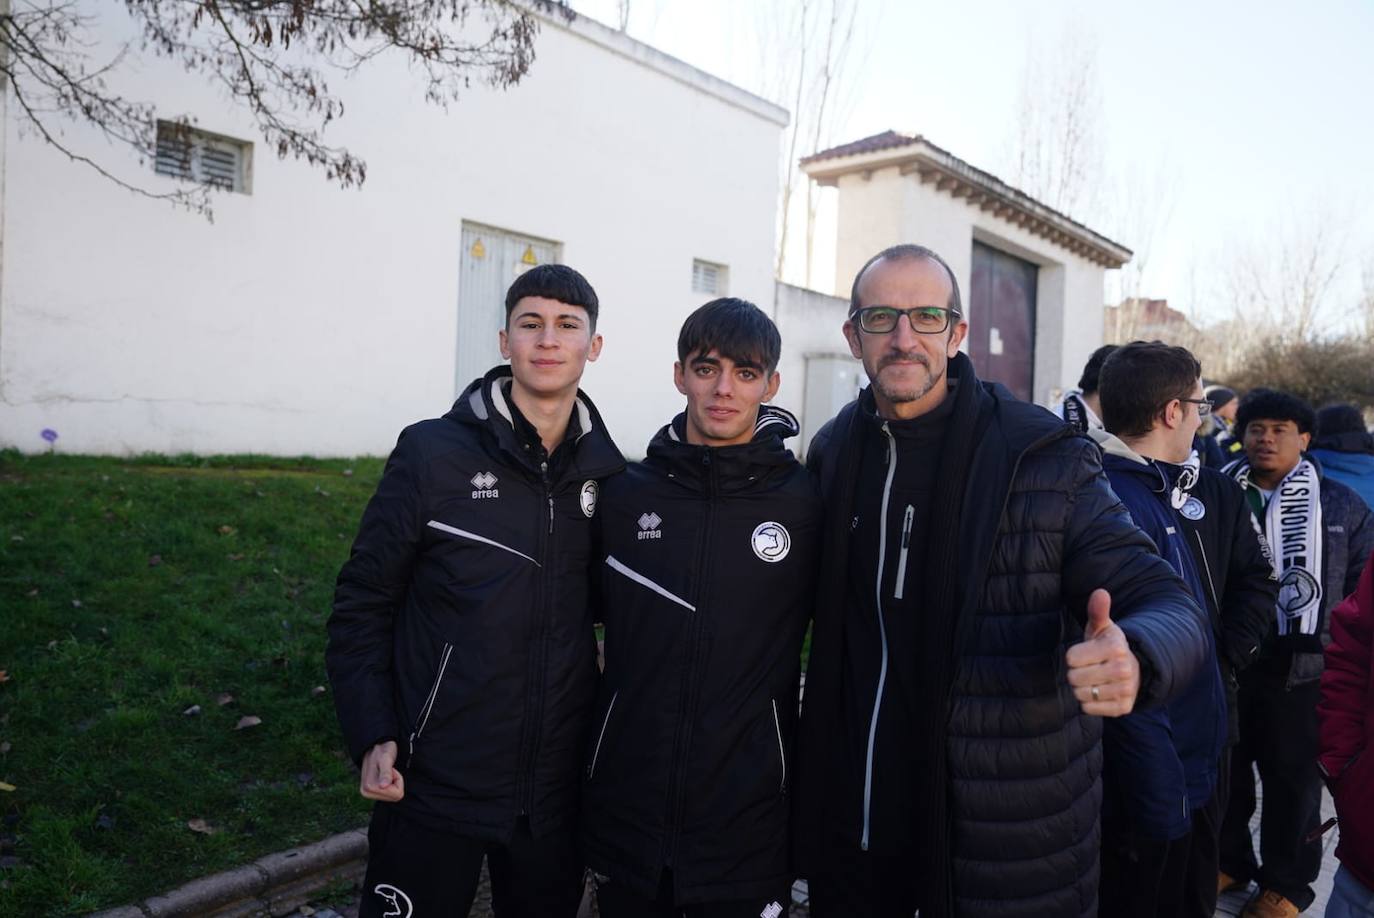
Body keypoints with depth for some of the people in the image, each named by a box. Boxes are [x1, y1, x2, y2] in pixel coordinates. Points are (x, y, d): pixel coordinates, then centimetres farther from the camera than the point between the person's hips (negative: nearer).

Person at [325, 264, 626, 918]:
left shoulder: (609, 475, 0)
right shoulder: (433, 454, -9)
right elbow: (363, 601, -4)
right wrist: (372, 737, -11)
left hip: (557, 790, 3)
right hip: (435, 786, -3)